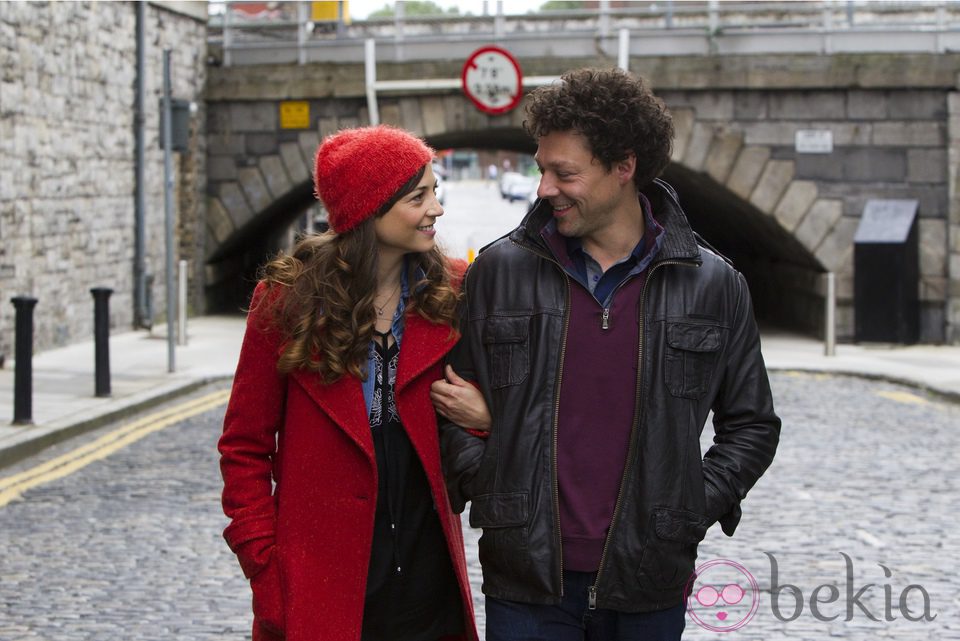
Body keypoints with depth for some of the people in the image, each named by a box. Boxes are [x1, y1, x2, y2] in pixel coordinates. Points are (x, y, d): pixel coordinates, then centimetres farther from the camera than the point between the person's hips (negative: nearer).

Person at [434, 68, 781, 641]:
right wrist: (485, 489, -3)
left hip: (648, 587, 0)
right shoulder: (500, 270, 3)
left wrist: (690, 512, -2)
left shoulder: (712, 284, 2)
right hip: (526, 578, 0)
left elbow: (751, 425, 10)